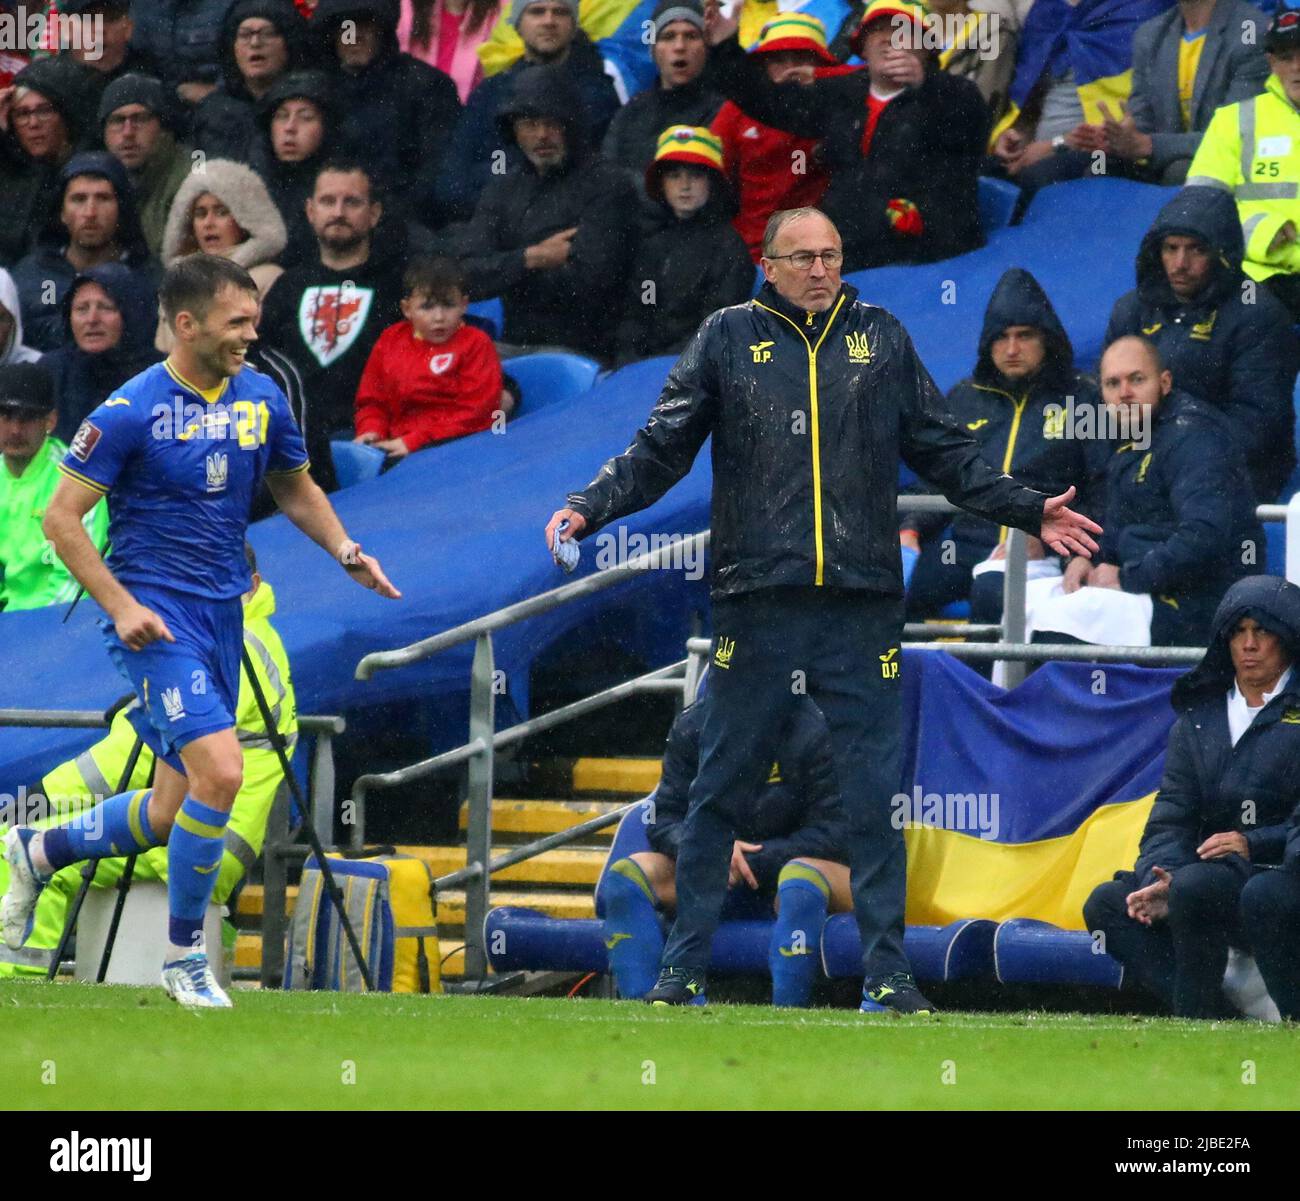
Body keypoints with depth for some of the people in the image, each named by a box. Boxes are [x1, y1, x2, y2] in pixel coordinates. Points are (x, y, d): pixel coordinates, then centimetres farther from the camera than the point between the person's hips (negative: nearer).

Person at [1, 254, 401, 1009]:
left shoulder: (261, 399, 6)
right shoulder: (132, 411, -11)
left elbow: (298, 490, 22)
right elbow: (62, 516, -8)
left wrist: (345, 550, 4)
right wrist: (119, 605, -17)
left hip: (223, 616, 7)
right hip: (155, 618, -7)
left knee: (172, 816, 9)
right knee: (220, 771, -22)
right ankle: (185, 956, -6)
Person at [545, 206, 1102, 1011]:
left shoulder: (882, 340, 12)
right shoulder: (729, 339, 8)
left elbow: (946, 453, 17)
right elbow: (661, 450, 7)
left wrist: (1029, 511, 10)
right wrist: (589, 508, -6)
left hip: (862, 607, 1)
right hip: (758, 606, -1)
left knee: (877, 794, 1)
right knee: (719, 793, 3)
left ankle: (888, 973, 5)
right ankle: (685, 967, 8)